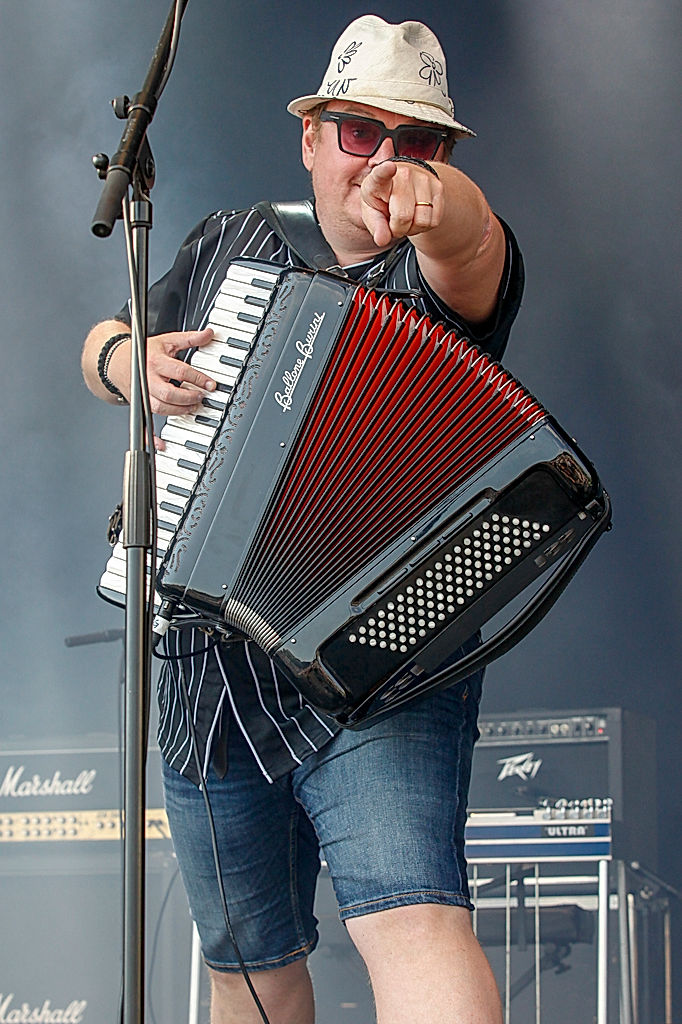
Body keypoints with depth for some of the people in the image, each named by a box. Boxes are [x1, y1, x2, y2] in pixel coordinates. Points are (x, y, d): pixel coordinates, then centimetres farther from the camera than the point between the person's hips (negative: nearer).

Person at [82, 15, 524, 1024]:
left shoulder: (440, 266, -3)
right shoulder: (231, 244, 12)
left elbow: (472, 242, -28)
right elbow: (105, 342, 23)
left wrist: (436, 205, -52)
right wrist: (127, 357, -1)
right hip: (211, 673, 5)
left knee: (412, 915, -26)